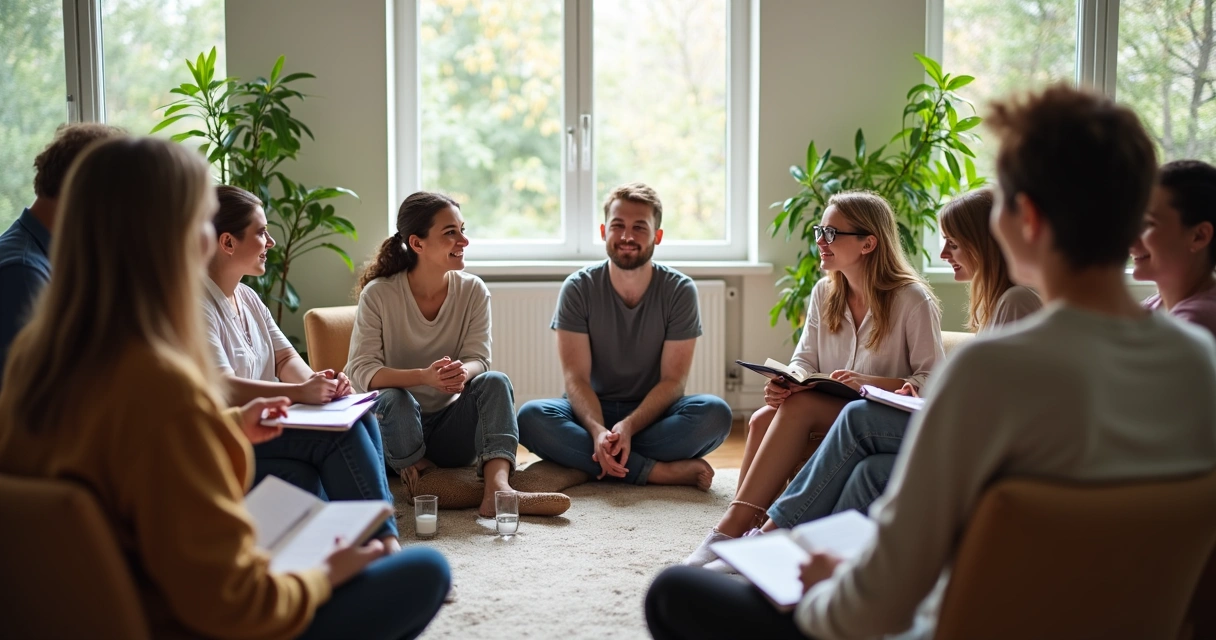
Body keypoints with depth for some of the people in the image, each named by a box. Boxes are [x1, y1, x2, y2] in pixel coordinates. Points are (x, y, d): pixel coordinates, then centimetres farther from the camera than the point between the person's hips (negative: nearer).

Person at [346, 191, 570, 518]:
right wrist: (425, 376, -37)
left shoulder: (473, 291, -4)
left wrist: (462, 373, -37)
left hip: (452, 427, 3)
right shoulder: (378, 294, -13)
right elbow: (360, 370, -19)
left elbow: (478, 359, -10)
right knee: (394, 399, -34)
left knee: (495, 382, -23)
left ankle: (497, 489, -40)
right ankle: (417, 471, -8)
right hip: (399, 426, -3)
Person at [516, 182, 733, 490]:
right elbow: (576, 376, -12)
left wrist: (628, 427, -28)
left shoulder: (680, 290, -6)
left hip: (655, 415, 0)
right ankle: (663, 471, -30)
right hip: (593, 411, 1)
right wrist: (598, 430, -32)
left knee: (714, 412, -30)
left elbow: (673, 380, -10)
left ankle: (586, 465, -25)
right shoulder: (578, 288, -5)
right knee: (531, 416, -31)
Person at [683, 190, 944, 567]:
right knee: (763, 418, -27)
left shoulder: (913, 300, -9)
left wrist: (870, 383, -25)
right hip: (828, 418, 6)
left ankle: (733, 526, -36)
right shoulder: (824, 294, 11)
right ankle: (742, 526, -34)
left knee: (800, 406, -32)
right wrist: (785, 383, -16)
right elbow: (805, 362, 8)